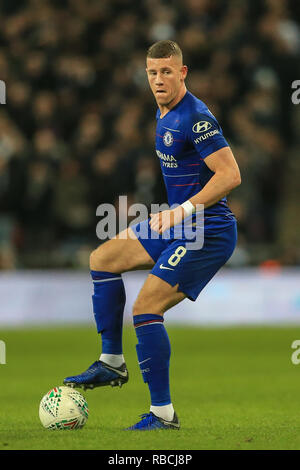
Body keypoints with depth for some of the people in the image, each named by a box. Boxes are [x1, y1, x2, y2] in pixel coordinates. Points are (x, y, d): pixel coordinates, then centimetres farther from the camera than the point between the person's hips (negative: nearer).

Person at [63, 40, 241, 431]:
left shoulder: (196, 117, -19)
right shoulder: (164, 112, 11)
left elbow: (231, 175, -24)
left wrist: (184, 210, -29)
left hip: (207, 233, -10)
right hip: (177, 226, 10)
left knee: (146, 308, -16)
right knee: (103, 258, 11)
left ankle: (163, 413, -9)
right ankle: (112, 363, 15)